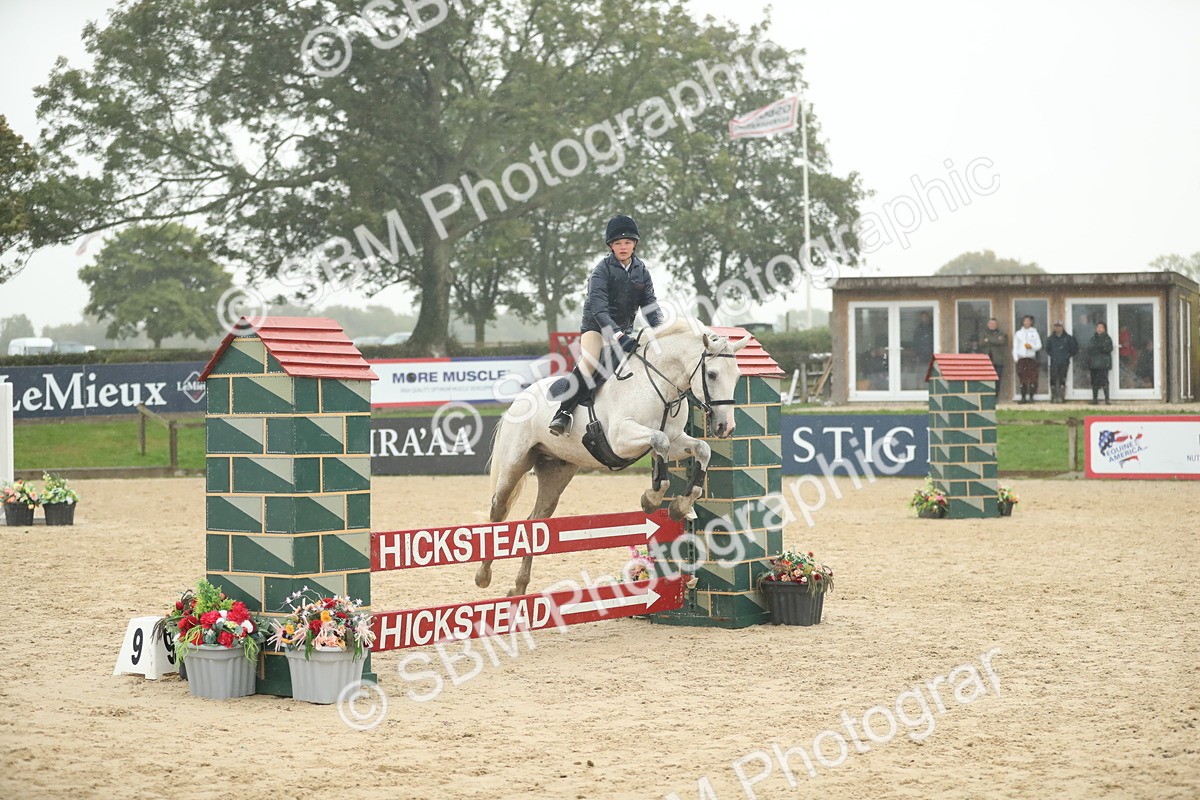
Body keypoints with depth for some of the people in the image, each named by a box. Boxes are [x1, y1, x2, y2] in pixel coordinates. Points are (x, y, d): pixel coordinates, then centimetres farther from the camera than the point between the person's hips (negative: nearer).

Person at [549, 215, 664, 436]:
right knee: (590, 362, -31)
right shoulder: (602, 270, -13)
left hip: (625, 331, 6)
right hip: (596, 327, -6)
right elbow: (598, 308, -24)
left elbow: (650, 305, 1)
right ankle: (563, 412, -31)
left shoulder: (641, 270, 4)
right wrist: (618, 335, -37)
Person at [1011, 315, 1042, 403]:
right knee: (1022, 379, -2)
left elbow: (1039, 346, 8)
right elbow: (1015, 347, 11)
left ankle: (1031, 397, -3)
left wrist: (1032, 347, -11)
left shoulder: (1034, 333, 9)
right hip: (1021, 358, 1)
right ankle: (1023, 397, 3)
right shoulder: (1018, 333, 12)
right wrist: (1015, 358, 1)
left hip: (1031, 358, -1)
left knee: (1032, 379, -7)